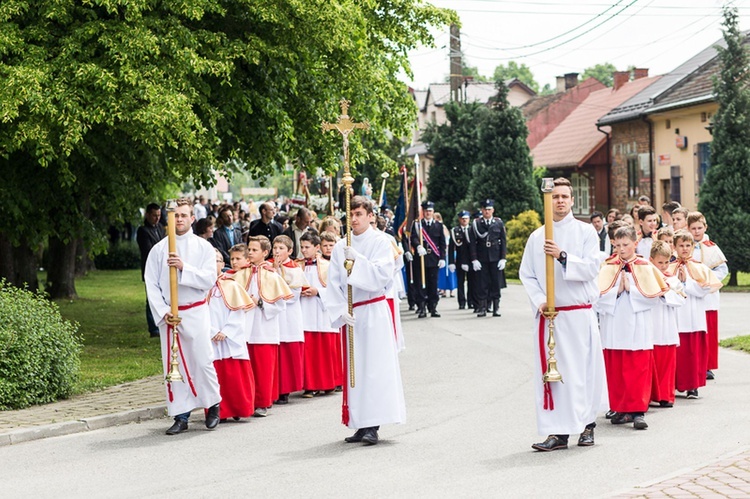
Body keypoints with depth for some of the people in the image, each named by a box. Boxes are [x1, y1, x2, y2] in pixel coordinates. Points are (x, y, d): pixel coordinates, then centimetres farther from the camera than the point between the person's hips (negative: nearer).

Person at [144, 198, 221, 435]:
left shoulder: (203, 247, 3)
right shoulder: (159, 249, 6)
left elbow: (209, 279, -8)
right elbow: (151, 285, 3)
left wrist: (184, 267, -20)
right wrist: (163, 313, -8)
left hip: (196, 313, -2)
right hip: (168, 315, 2)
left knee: (203, 362, -3)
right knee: (173, 366, 4)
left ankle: (213, 407, 18)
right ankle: (180, 417, 10)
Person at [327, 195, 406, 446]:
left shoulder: (380, 242, -2)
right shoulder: (340, 247, 7)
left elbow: (383, 275, -14)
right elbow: (333, 282, 4)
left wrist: (358, 259, -21)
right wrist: (341, 311, -8)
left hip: (374, 312, -4)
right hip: (350, 314, 4)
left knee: (375, 367, -8)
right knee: (354, 368, 4)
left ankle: (373, 426, -9)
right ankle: (361, 424, 9)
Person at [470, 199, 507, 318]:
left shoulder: (499, 223, 5)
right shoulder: (476, 224, 3)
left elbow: (503, 242, 5)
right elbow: (473, 243, 1)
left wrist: (503, 259, -2)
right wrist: (474, 259, -7)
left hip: (495, 259, 0)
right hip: (481, 259, 0)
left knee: (496, 283, 2)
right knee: (482, 284, 0)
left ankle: (496, 308, 6)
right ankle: (482, 308, 4)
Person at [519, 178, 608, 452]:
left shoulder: (586, 232, 2)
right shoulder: (537, 237, 9)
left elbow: (591, 268, -9)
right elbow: (526, 274, 8)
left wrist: (563, 256, -21)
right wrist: (540, 301, -7)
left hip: (579, 313, -2)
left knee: (582, 369, 0)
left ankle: (587, 424, 16)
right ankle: (557, 432, 2)